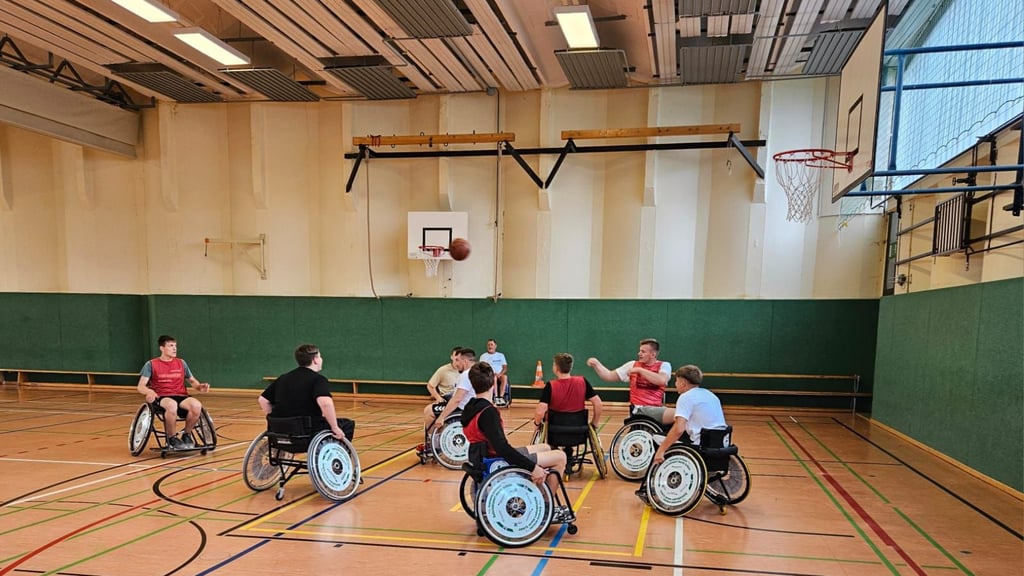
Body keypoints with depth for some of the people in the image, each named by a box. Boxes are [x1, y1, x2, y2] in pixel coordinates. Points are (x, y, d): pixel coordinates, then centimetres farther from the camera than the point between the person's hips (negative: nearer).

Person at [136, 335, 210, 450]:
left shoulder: (181, 363, 15)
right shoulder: (151, 364, 5)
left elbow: (192, 380, 22)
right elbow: (141, 387, -2)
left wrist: (200, 386, -2)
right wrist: (149, 391, -26)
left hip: (181, 396, 3)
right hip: (162, 398, -3)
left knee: (197, 405, -33)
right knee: (172, 405, -42)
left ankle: (186, 435, -6)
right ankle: (171, 438, -17)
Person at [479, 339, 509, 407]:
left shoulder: (501, 355, 15)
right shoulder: (483, 356, 8)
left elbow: (505, 368, 8)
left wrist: (500, 374, -13)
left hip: (500, 375, 2)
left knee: (505, 377, -33)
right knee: (494, 377, -37)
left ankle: (501, 397, -37)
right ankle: (496, 398, -39)